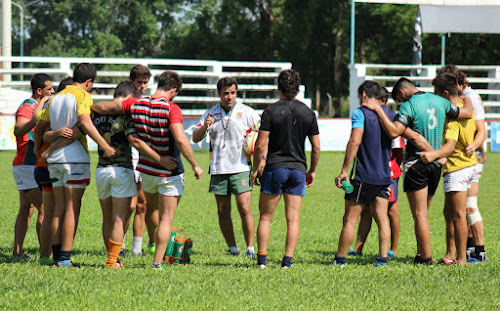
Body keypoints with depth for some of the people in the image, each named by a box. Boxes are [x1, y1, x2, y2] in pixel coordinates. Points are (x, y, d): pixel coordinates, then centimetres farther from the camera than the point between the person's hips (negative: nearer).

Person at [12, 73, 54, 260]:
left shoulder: (36, 107, 17)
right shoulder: (27, 108, -15)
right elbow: (18, 130, -34)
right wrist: (35, 119, -47)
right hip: (28, 167, -10)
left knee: (26, 210, 9)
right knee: (45, 209, -12)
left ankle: (17, 252, 9)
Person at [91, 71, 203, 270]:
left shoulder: (136, 104, -1)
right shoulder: (171, 108, -18)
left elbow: (105, 108, 6)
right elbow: (181, 140, -26)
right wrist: (194, 165, -16)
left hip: (146, 170, 5)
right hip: (169, 173, -5)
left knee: (153, 213, 26)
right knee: (166, 219, 0)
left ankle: (157, 249, 36)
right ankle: (157, 263, -3)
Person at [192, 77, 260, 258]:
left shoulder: (247, 112, 3)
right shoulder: (210, 114, 11)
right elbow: (195, 138, 6)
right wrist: (204, 127, -15)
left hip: (240, 168, -3)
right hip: (218, 170, 3)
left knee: (244, 209, -11)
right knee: (223, 212, 3)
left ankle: (250, 249, -6)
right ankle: (232, 248, 11)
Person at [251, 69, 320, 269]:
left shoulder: (270, 111, -7)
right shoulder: (308, 113, 3)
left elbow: (261, 145, -10)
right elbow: (316, 146, 6)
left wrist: (256, 168, 0)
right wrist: (312, 170, 17)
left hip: (274, 169, -2)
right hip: (298, 169, 2)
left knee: (265, 217, 7)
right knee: (293, 219, 4)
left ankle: (262, 259, 3)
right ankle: (287, 260, -1)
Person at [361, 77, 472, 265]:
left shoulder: (409, 106, -12)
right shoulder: (440, 102, 7)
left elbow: (394, 132, -23)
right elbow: (467, 113, 15)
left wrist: (378, 110, -18)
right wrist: (467, 99, 35)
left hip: (416, 163, -6)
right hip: (436, 164, 6)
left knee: (420, 215, -4)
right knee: (423, 213, 16)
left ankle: (426, 257, -5)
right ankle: (421, 253, 17)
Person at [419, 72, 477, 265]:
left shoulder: (453, 116, -20)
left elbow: (451, 145, -33)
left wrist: (434, 155, -48)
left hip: (458, 168, -10)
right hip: (469, 163, 10)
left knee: (457, 215, -7)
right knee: (449, 213, 16)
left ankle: (462, 259, -7)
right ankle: (451, 254, 19)